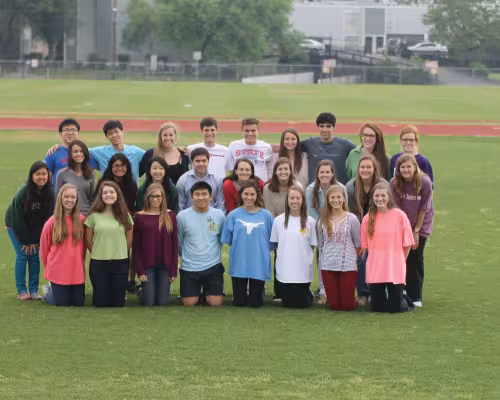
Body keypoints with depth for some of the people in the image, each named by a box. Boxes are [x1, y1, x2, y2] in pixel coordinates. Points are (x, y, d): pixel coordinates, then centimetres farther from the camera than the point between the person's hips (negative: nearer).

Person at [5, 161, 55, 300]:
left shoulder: (50, 193, -16)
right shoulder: (23, 192, -27)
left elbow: (47, 217, -9)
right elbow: (17, 219, -21)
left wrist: (34, 239, -13)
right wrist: (26, 240, -17)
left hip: (35, 227, 4)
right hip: (15, 226, -4)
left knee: (34, 255, -2)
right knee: (22, 255, -9)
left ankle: (34, 291, 4)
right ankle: (21, 291, -3)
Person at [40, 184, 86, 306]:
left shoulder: (81, 220, -2)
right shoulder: (52, 222, -8)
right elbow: (44, 248, 3)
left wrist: (80, 262, 13)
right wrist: (49, 267, 11)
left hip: (77, 272, 2)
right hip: (58, 273, -2)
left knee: (78, 304, 7)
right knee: (62, 304, 3)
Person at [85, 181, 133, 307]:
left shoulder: (125, 216, 3)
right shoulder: (94, 216, -3)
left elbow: (129, 240, 12)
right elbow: (88, 240, 5)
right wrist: (98, 254, 11)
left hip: (120, 263, 1)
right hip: (98, 263, -1)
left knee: (118, 302, 4)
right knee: (100, 302, 3)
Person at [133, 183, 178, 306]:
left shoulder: (170, 216, 4)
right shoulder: (140, 217, 0)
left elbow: (174, 244, 5)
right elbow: (135, 246, 0)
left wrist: (174, 269, 0)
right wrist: (140, 270, -8)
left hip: (165, 266, 1)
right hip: (147, 266, -1)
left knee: (162, 303, 2)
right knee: (149, 303, -5)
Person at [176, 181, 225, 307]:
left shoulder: (219, 215, -3)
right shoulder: (182, 216, -8)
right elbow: (179, 242, 6)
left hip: (213, 267, 1)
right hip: (189, 268, -1)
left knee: (216, 303, -3)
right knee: (189, 304, 0)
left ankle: (207, 294, 29)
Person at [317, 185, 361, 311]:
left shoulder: (351, 219, -2)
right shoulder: (323, 221, 6)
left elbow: (358, 244, 4)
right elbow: (320, 245, 13)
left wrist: (351, 258, 8)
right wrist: (322, 262, 9)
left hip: (348, 266, -2)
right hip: (328, 267, 2)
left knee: (347, 305, -2)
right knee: (334, 305, 2)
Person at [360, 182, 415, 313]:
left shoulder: (399, 216, -6)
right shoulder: (368, 219, 2)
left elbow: (407, 243, 0)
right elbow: (364, 245, 10)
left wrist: (399, 262, 4)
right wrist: (376, 260, 7)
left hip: (395, 270, -2)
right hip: (374, 270, 2)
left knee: (396, 307, -3)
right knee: (377, 307, 3)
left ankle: (406, 302, 29)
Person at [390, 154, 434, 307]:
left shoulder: (425, 183, -20)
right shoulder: (395, 183, -15)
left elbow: (423, 209, -14)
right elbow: (398, 207, -11)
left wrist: (416, 231, -11)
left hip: (421, 225, -1)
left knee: (416, 258, -3)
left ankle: (415, 297, 5)